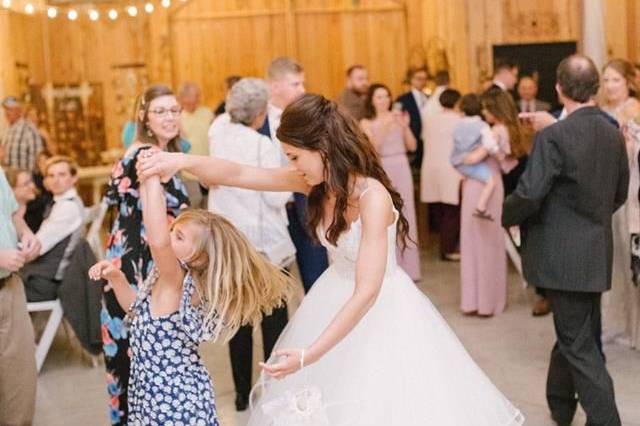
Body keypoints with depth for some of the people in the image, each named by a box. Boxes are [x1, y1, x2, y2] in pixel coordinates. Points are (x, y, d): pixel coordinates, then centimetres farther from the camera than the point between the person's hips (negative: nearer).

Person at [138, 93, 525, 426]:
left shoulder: (373, 198, -30)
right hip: (335, 299, 7)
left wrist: (309, 354, -34)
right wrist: (182, 161, -28)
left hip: (381, 311, -7)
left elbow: (367, 292, -32)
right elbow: (238, 174, -12)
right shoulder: (317, 180, -10)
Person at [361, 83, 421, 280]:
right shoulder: (367, 123, 1)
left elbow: (412, 146, 4)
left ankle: (408, 267, 8)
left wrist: (405, 127, -10)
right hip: (382, 171, -2)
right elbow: (372, 148, -12)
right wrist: (385, 127, -20)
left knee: (405, 215, 2)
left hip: (402, 169, 2)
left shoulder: (398, 117, 7)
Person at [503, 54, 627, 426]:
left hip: (562, 255, -7)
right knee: (574, 332, 21)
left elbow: (529, 195, -21)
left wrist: (505, 216, -2)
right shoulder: (614, 135, 2)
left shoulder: (553, 137, -19)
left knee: (579, 344, 1)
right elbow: (620, 194, 13)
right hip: (598, 253, 7)